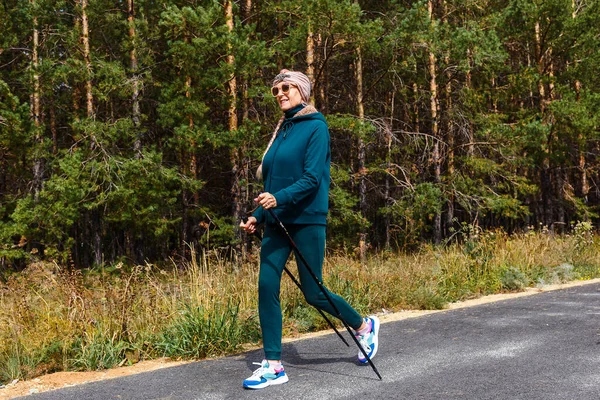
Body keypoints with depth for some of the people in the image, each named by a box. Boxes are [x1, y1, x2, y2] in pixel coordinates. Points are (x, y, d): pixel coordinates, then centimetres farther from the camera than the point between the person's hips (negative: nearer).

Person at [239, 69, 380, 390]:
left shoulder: (315, 127, -7)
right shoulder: (281, 130, 15)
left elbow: (312, 178, -17)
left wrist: (279, 199, -30)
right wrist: (258, 215, 9)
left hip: (306, 220, -7)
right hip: (276, 222, 7)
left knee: (313, 293, 2)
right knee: (267, 286, -3)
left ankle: (364, 326, 28)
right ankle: (273, 366, 6)